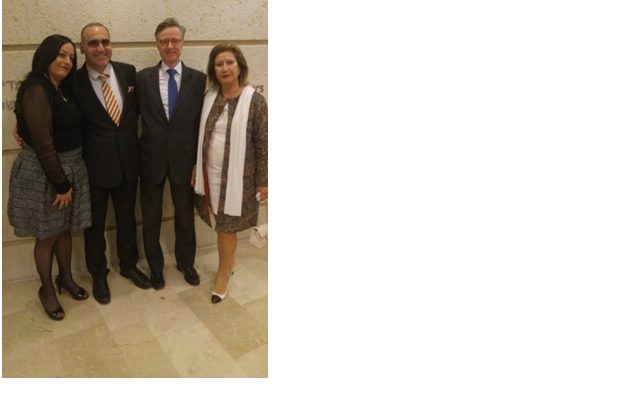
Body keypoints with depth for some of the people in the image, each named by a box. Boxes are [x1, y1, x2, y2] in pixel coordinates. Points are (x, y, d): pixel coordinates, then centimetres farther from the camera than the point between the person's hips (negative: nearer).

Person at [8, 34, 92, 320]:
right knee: (48, 235, 8)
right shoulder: (37, 91, -18)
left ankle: (66, 277, 37)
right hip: (44, 173, -7)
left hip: (70, 167, 7)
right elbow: (43, 144, -21)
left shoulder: (61, 89, 9)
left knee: (66, 229, 19)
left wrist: (69, 179, 3)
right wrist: (61, 184, -19)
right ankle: (46, 289, 27)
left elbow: (69, 131, 8)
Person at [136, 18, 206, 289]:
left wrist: (199, 162, -4)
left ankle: (185, 261, 39)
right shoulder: (143, 78, -1)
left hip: (184, 159, 0)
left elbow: (201, 123, -3)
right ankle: (155, 265, 37)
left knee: (185, 214, 16)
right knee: (151, 216, 15)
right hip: (152, 159, 1)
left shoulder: (198, 79, -2)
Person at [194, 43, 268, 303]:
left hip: (236, 176, -4)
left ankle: (222, 275, 24)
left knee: (226, 226, 5)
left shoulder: (254, 100, -10)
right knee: (221, 224, 14)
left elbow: (263, 142, -9)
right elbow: (201, 135, 10)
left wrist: (263, 181, -9)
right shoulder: (209, 97, 4)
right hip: (211, 173, 4)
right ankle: (230, 261, 38)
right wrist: (195, 167, 10)